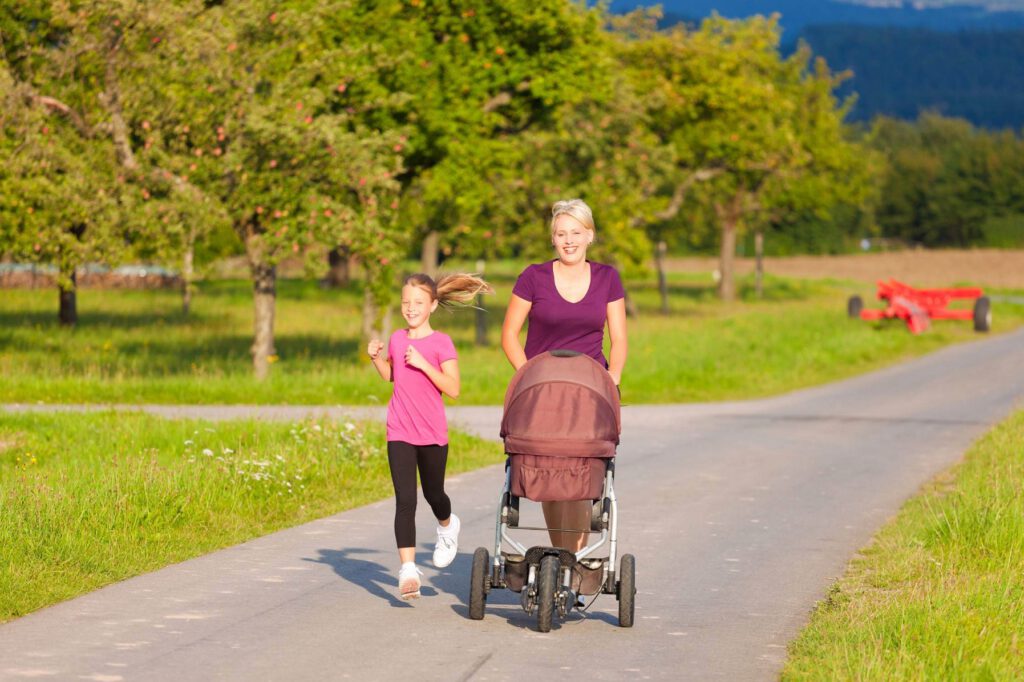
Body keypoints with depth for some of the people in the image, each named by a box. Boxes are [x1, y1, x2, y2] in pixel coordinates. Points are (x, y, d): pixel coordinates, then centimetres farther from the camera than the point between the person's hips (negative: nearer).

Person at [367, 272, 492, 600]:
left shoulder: (441, 343, -8)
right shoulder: (397, 339, 5)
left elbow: (453, 389, -14)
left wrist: (423, 364, -22)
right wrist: (376, 357, 3)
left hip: (432, 433, -2)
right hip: (399, 433, 2)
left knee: (433, 494, 17)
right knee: (405, 500, -9)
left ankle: (447, 526, 52)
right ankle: (408, 570, -14)